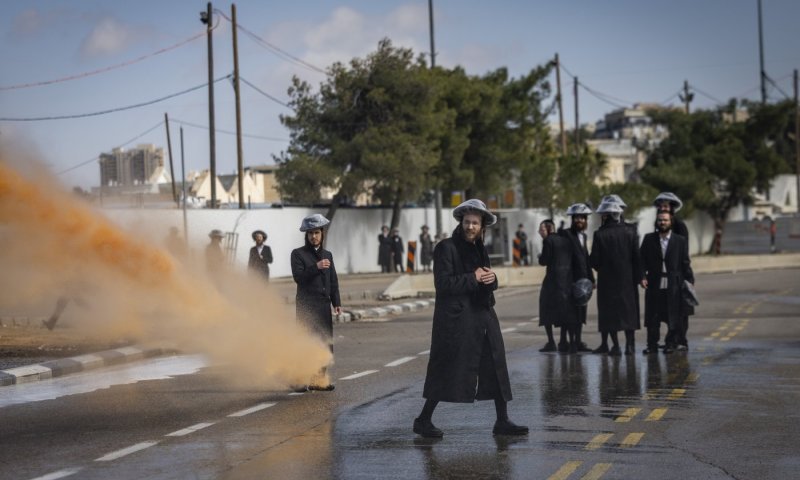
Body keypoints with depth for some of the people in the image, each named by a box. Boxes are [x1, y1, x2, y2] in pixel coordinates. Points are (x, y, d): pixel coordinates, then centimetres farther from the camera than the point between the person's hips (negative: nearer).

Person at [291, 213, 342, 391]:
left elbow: (333, 281, 16)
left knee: (326, 341, 2)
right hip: (306, 305, -5)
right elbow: (298, 277, -10)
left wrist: (336, 303, 9)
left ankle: (321, 377, 9)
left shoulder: (327, 255, 16)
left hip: (324, 305, 5)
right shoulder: (298, 254, 1)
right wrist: (316, 267, -20)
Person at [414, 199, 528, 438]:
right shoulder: (447, 248, -8)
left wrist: (491, 278, -5)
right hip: (456, 319, -7)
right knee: (447, 371, -4)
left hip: (483, 317, 7)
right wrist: (473, 278, -15)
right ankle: (423, 420, 8)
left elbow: (489, 283, 18)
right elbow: (443, 283, -17)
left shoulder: (479, 249, 15)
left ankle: (502, 421, 13)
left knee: (496, 367, 6)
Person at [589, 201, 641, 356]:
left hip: (607, 280, -3)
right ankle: (630, 344, 8)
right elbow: (636, 257, 0)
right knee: (628, 310, 10)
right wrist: (637, 277, 5)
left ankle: (616, 345, -1)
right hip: (627, 280, 3)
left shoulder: (600, 235, -10)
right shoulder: (629, 233, 0)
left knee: (609, 311, 4)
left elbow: (594, 260, -9)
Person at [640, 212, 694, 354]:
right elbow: (642, 260, 4)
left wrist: (690, 281, -1)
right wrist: (642, 276, -9)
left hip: (674, 286, -1)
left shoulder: (680, 240, 5)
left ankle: (672, 343, 13)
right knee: (653, 317, 2)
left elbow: (685, 263, 5)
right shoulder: (649, 239, 7)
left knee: (674, 318, 2)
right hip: (654, 285, 1)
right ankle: (652, 345, 8)